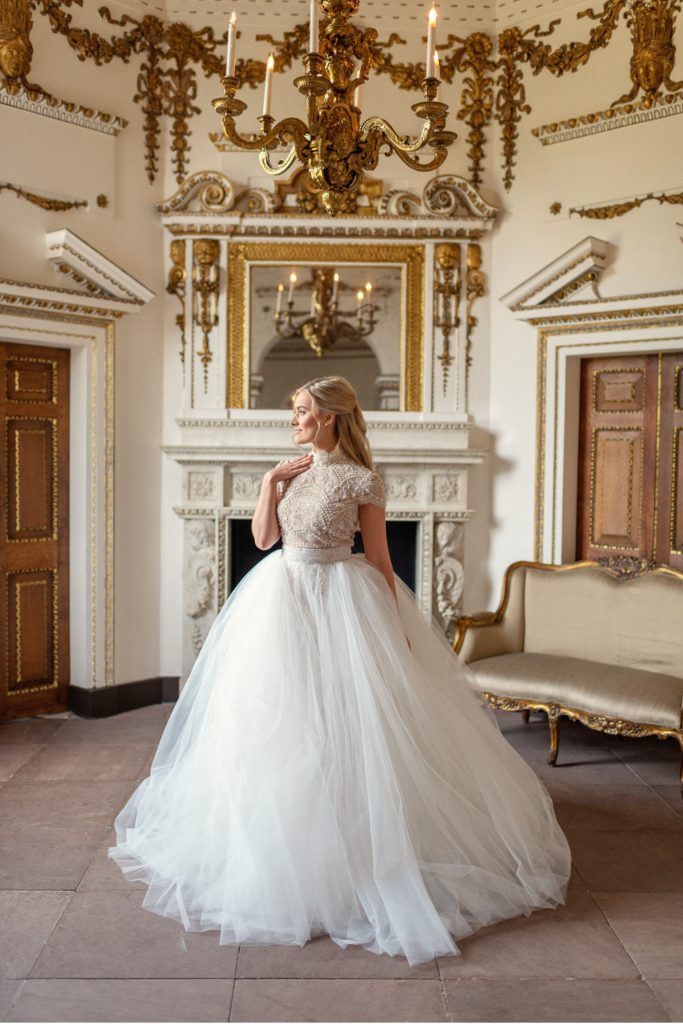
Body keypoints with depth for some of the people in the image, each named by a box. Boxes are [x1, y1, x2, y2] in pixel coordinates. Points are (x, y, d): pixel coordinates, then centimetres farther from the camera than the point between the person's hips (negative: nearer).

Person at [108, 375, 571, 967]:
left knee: (345, 720, -3)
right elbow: (263, 538, 6)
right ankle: (282, 840, 25)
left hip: (340, 602, -6)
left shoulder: (361, 480, -10)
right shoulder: (290, 471, 8)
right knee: (280, 723, 9)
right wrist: (270, 484, -5)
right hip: (283, 600, 6)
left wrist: (398, 629, -9)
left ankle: (357, 851, 14)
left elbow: (380, 559, -8)